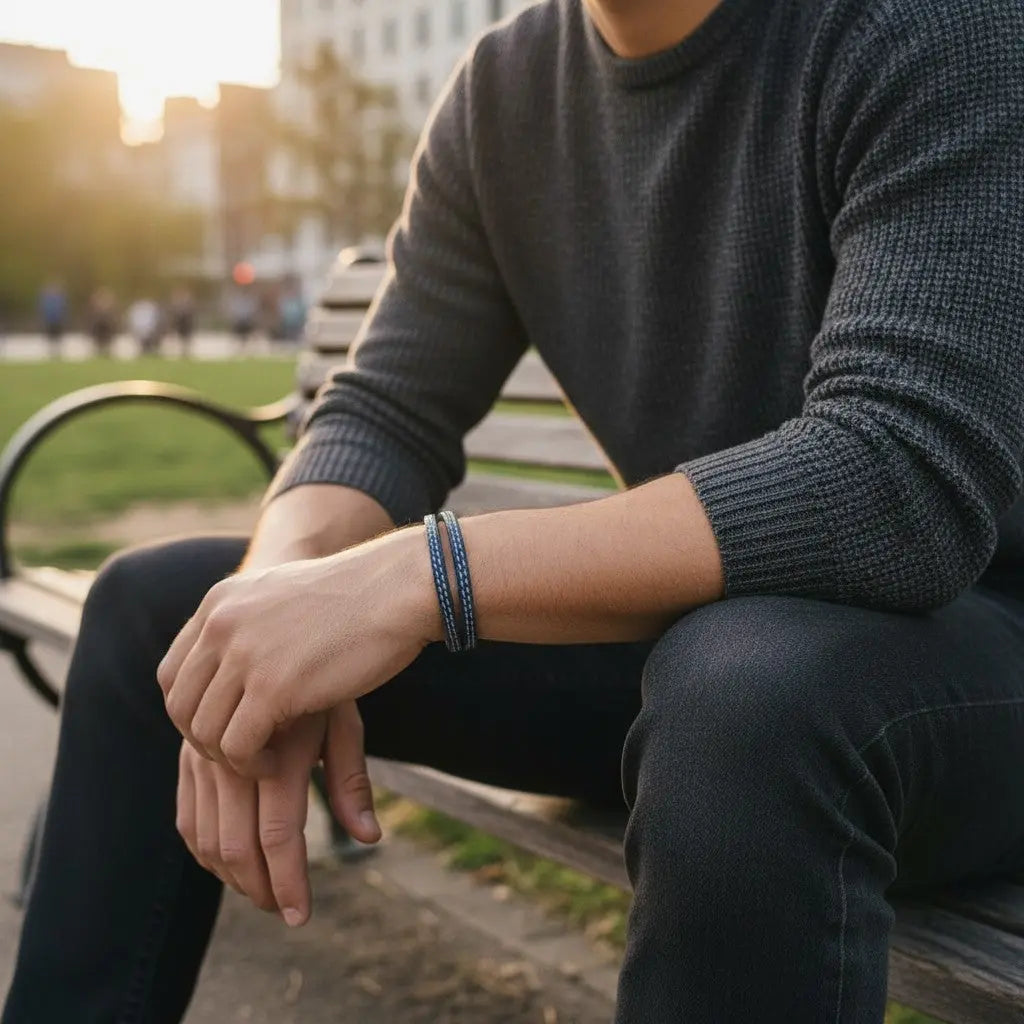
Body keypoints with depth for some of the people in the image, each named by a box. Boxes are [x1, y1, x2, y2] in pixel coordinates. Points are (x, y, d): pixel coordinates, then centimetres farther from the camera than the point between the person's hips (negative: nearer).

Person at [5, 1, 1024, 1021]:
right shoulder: (507, 90, 2)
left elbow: (913, 477, -30)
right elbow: (383, 416, 0)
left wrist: (418, 577, -34)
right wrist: (270, 625, -21)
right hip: (687, 620, 6)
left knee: (746, 696, -42)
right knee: (154, 605, 3)